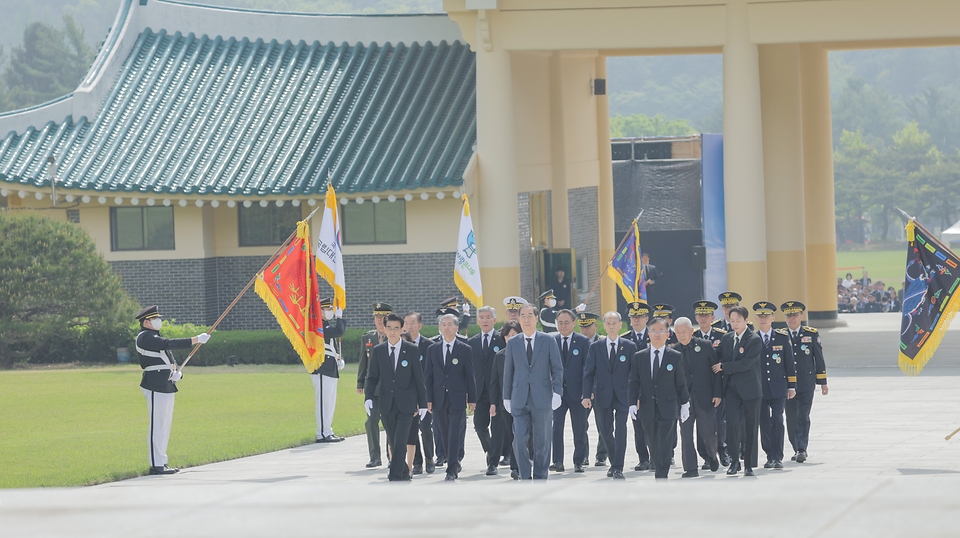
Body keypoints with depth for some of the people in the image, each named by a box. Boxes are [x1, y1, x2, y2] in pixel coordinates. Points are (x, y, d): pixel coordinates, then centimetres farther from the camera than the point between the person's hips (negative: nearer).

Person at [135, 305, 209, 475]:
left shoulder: (154, 337, 21)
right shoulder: (145, 337, -11)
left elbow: (168, 357, 20)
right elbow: (170, 344, -22)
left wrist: (176, 372, -1)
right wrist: (196, 340, -23)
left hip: (166, 385, 11)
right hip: (155, 385, -11)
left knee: (165, 424, 13)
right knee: (157, 425, -10)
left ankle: (161, 462, 18)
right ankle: (156, 465, -10)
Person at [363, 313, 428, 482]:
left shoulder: (412, 350, 0)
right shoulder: (378, 351, 6)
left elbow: (418, 378, 2)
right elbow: (372, 377, 7)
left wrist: (422, 403, 1)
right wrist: (368, 397, -9)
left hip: (406, 403, -3)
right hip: (387, 404, 3)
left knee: (400, 440, -13)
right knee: (393, 441, 8)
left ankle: (396, 474, -11)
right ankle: (404, 471, 21)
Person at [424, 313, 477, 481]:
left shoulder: (465, 350, 2)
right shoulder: (433, 350, 9)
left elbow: (470, 376, 3)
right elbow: (429, 376, 9)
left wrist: (472, 399, -1)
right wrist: (428, 399, 2)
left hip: (458, 399, -3)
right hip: (439, 399, 3)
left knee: (454, 435, -11)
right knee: (445, 436, 9)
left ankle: (451, 470, -12)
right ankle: (454, 465, 23)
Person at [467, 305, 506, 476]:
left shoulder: (502, 340, 0)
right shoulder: (472, 343, 12)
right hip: (480, 391, 4)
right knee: (480, 425, 2)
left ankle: (493, 462, 5)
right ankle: (490, 453, 27)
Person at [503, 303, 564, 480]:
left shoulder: (548, 341, 3)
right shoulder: (513, 343, 9)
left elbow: (557, 369, 3)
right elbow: (508, 372, 12)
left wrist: (557, 392, -8)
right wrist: (507, 397, 8)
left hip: (542, 399, -1)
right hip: (520, 400, 1)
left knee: (542, 441, 3)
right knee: (519, 439, -10)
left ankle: (540, 477, 12)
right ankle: (525, 477, 1)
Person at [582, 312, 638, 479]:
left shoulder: (629, 346, 3)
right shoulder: (596, 347, 6)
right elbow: (588, 372, 4)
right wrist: (587, 395, -6)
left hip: (623, 395, -2)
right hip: (603, 395, 2)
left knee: (621, 431, -10)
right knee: (605, 432, 8)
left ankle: (618, 468, -8)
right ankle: (614, 463, 27)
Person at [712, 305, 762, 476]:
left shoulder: (755, 340, -8)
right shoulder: (727, 338, 10)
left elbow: (745, 364, -17)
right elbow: (721, 360, 15)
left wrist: (723, 367, -12)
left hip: (749, 388, -4)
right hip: (732, 388, 4)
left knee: (750, 427, 2)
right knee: (732, 423, -9)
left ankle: (749, 465, 9)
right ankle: (734, 461, 2)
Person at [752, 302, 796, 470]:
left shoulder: (783, 337, 4)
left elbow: (790, 362, 6)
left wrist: (792, 386, 2)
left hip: (778, 388, -1)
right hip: (759, 388, 1)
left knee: (777, 421, -9)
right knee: (764, 423, 4)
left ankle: (778, 458, -6)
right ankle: (770, 456, 14)